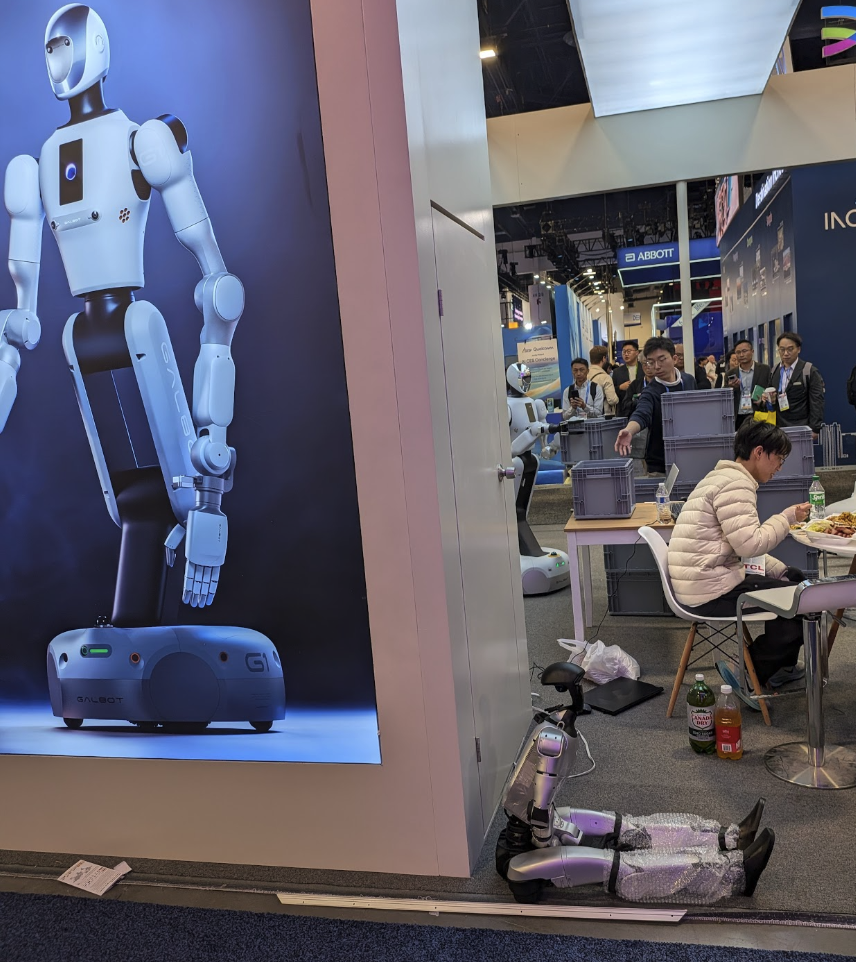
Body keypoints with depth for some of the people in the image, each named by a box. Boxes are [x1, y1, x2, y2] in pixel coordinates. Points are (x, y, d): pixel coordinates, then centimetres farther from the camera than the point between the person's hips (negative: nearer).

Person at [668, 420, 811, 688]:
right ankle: (753, 674, 10)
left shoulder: (725, 477, 19)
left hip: (702, 583, 11)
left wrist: (781, 571, 11)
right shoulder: (735, 483, -16)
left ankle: (780, 667, 27)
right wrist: (787, 517, -9)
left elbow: (744, 546, 21)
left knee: (795, 577, 20)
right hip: (711, 592, -11)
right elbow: (750, 545, -22)